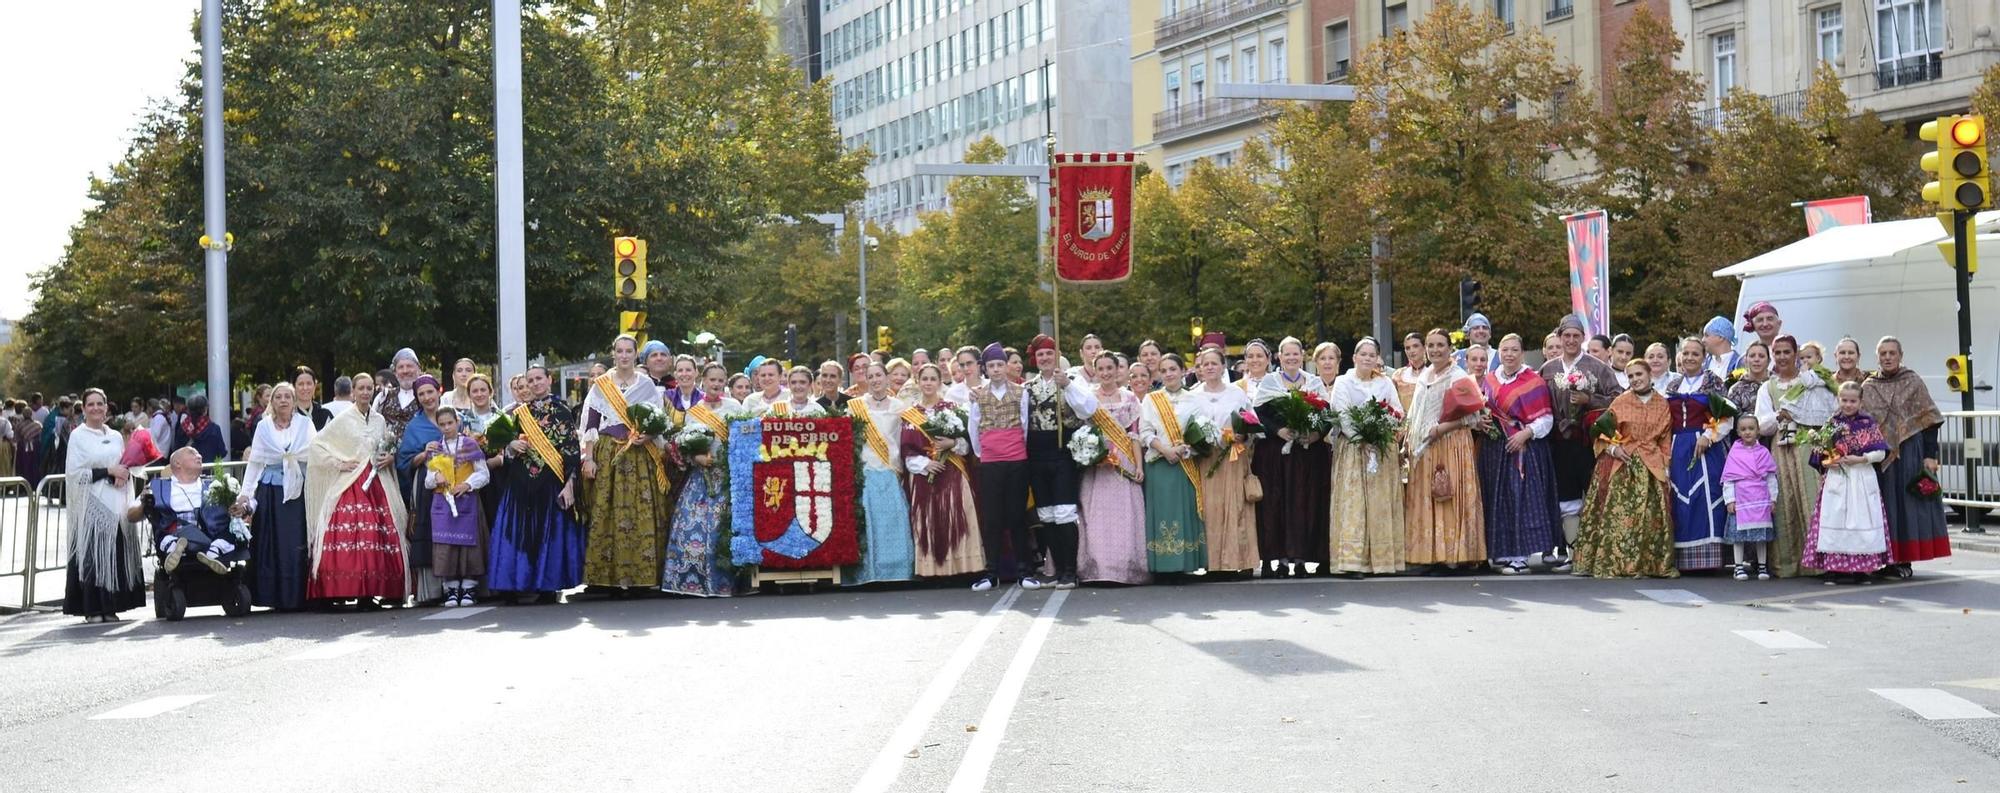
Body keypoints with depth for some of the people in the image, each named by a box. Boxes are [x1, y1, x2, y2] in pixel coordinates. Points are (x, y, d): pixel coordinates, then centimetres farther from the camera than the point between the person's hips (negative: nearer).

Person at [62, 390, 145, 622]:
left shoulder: (116, 437, 16)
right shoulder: (78, 436, 0)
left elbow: (127, 468, 22)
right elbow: (74, 472, -8)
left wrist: (123, 475, -2)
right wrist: (108, 471, -14)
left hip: (116, 505, 5)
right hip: (91, 505, -5)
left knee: (116, 556, 2)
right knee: (93, 556, -8)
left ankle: (110, 607, 7)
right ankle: (93, 609, -5)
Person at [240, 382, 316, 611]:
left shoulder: (306, 424, 9)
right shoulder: (263, 426, 10)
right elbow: (254, 462, 9)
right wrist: (245, 493, 3)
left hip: (299, 491, -1)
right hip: (270, 491, 1)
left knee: (298, 544, -5)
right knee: (272, 545, -2)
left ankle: (296, 596, 0)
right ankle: (276, 597, 1)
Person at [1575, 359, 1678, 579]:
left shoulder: (1663, 405, 9)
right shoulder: (1620, 402, 5)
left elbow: (1665, 441, 11)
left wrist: (1666, 468, 4)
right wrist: (1613, 448, -11)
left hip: (1650, 468, 1)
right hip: (1622, 465, -1)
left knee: (1650, 516, -4)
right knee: (1617, 514, -8)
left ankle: (1647, 564, 2)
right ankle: (1612, 563, -6)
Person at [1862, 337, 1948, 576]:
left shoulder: (1913, 382, 1)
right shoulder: (1868, 388, 7)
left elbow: (1929, 421, -2)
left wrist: (1930, 455, -8)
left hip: (1909, 452, -2)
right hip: (1879, 455, 2)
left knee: (1908, 501, -1)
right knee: (1885, 502, 2)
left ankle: (1904, 559, 3)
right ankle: (1887, 557, 7)